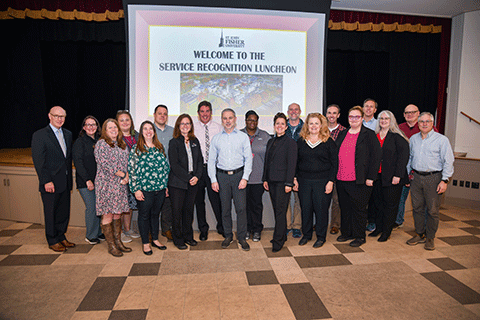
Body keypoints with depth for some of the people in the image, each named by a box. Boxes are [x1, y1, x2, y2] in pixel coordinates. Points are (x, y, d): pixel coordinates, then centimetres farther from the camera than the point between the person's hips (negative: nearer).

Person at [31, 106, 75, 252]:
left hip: (65, 182, 5)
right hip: (50, 183, -5)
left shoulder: (68, 134, 12)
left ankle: (61, 237, 28)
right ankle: (53, 241, 21)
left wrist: (69, 178, 11)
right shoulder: (39, 135, -6)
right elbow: (38, 161, -11)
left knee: (64, 212, 12)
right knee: (51, 213, 7)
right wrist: (46, 181, -16)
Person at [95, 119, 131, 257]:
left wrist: (126, 177, -3)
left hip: (120, 184, 6)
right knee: (108, 215, -1)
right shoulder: (101, 144, -4)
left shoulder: (122, 145, 16)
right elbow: (105, 164, -14)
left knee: (117, 214, 11)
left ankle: (118, 242, 19)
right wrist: (123, 174, -12)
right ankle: (111, 246, 8)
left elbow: (126, 163, 15)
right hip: (106, 184, -6)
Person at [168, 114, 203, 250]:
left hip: (193, 182, 4)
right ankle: (178, 239, 18)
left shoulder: (195, 141, 10)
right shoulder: (174, 142, -4)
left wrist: (197, 176, -6)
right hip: (177, 183, -4)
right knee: (177, 211, 4)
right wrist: (188, 178, -14)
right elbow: (174, 165, -11)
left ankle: (188, 236, 26)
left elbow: (200, 160, 9)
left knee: (189, 210, 12)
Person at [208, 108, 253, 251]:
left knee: (241, 207, -3)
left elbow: (248, 159, 2)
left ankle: (242, 237, 12)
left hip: (239, 174, -1)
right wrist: (213, 180, 0)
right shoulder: (216, 138, 9)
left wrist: (245, 178, -8)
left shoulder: (243, 137, 5)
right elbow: (211, 160, 8)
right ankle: (228, 236, 23)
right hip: (222, 176, 2)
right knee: (225, 208, 7)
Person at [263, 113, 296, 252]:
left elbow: (292, 164, -10)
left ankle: (278, 241, 4)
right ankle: (282, 236, 25)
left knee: (280, 211, -4)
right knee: (276, 210, 12)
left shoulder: (290, 142, -5)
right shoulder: (270, 142, 15)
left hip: (282, 181, -6)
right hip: (271, 181, 7)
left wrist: (288, 183, -15)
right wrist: (265, 179, 13)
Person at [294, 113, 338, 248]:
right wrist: (295, 179, 4)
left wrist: (331, 181, -8)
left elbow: (334, 163, -1)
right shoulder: (301, 141, 8)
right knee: (305, 208, 8)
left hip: (322, 181, -2)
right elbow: (296, 162, 11)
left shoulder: (328, 142, 0)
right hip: (304, 181, 3)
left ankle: (321, 236, 20)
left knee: (321, 209, 3)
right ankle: (306, 234, 26)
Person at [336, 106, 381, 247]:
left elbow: (376, 156, -8)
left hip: (359, 181, -5)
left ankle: (359, 236, 20)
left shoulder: (369, 135, -4)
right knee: (345, 207, 14)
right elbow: (336, 155, 16)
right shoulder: (342, 134, 13)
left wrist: (370, 177, -12)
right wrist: (335, 175, 10)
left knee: (358, 209, 5)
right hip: (341, 179, 5)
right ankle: (347, 233, 29)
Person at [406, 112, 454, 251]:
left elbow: (448, 161, -5)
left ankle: (430, 238, 16)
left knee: (432, 210, 1)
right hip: (416, 177, 4)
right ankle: (419, 235, 22)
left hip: (433, 178, -4)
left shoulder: (442, 139, -2)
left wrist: (444, 180, -11)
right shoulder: (413, 139, 11)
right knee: (417, 208, 9)